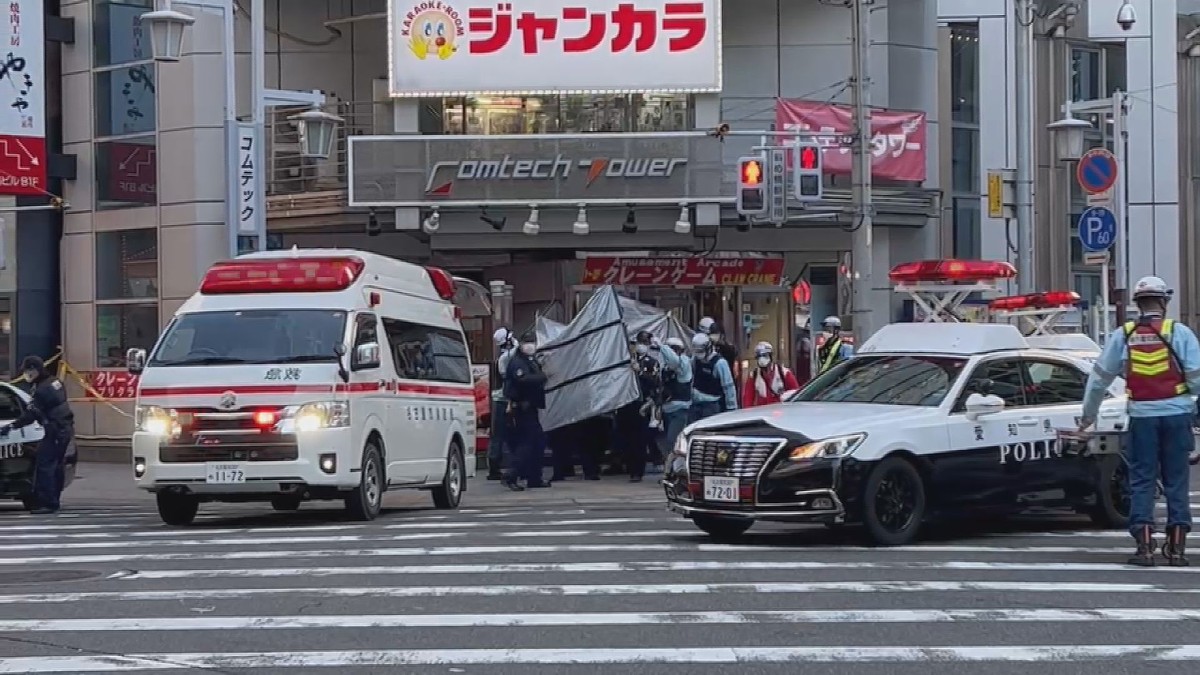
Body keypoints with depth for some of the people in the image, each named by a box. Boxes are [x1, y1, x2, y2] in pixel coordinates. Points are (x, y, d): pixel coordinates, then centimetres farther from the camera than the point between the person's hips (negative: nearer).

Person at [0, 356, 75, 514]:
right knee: (56, 466, 15)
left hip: (55, 432, -10)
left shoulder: (42, 389, -19)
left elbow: (31, 415, -21)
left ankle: (48, 503, -14)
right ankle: (53, 501, 21)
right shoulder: (55, 382, 9)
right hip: (65, 429, 10)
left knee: (44, 466, -10)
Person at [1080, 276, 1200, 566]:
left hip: (1142, 416, 1)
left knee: (1142, 480, 6)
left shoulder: (1123, 335, 3)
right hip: (1176, 414, -1)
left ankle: (1144, 545, -1)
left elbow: (1100, 377, 10)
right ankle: (1176, 545, 6)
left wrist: (1088, 415, 22)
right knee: (1176, 480, 8)